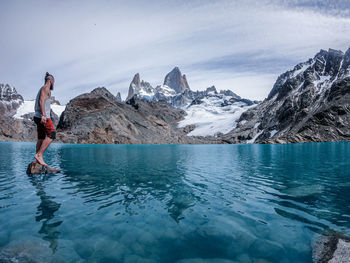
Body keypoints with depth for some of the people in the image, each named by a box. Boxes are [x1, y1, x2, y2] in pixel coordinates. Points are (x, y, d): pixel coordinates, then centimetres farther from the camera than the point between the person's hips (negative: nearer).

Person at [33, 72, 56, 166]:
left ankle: (39, 159, 7)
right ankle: (39, 155, -19)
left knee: (41, 138, 7)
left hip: (38, 116, 10)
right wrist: (43, 115, -26)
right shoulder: (46, 88, -4)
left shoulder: (42, 89, 25)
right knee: (51, 135, -14)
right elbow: (41, 101, -18)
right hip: (43, 117, -10)